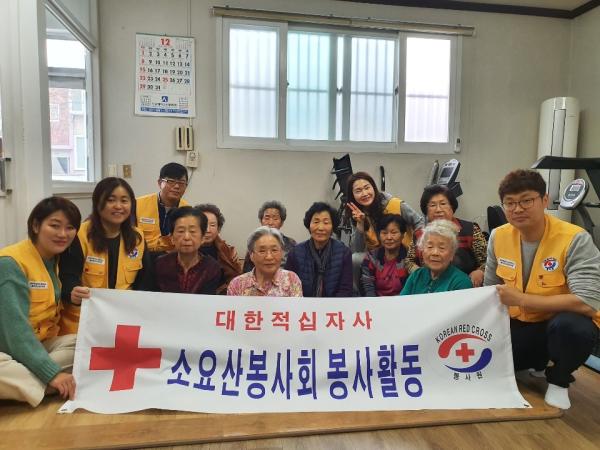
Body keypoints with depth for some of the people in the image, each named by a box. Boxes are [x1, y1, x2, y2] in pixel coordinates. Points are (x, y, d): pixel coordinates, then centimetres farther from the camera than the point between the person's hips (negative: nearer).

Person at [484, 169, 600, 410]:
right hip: (518, 326, 5)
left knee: (570, 325, -37)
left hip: (562, 326, -4)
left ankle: (558, 381, -3)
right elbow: (490, 290, 5)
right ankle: (535, 363, 17)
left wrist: (520, 299, -31)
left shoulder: (575, 239, -22)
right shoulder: (498, 236, -7)